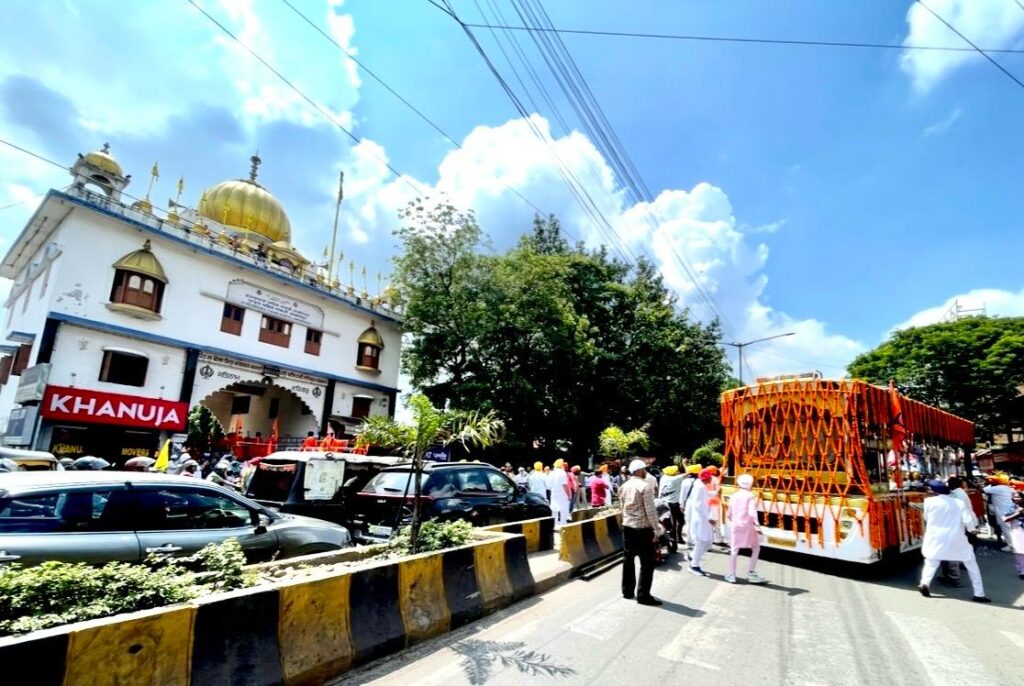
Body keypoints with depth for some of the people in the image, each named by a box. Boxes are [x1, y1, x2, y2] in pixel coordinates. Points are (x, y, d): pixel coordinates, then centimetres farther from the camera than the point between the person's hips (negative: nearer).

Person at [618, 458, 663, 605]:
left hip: (627, 526, 7)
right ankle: (643, 595, 5)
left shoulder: (623, 486, 8)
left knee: (628, 559, 13)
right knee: (647, 562, 3)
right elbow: (650, 510, -16)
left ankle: (627, 591, 22)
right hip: (643, 528, -7)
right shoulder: (645, 486, -14)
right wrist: (656, 529, -10)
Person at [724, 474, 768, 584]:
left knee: (734, 549, 8)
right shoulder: (751, 496, -7)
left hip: (735, 525, 4)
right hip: (747, 525, -4)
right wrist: (757, 525, -18)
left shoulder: (734, 496, 5)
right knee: (756, 548, 14)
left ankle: (731, 574, 9)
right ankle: (750, 573, 12)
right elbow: (752, 512, -21)